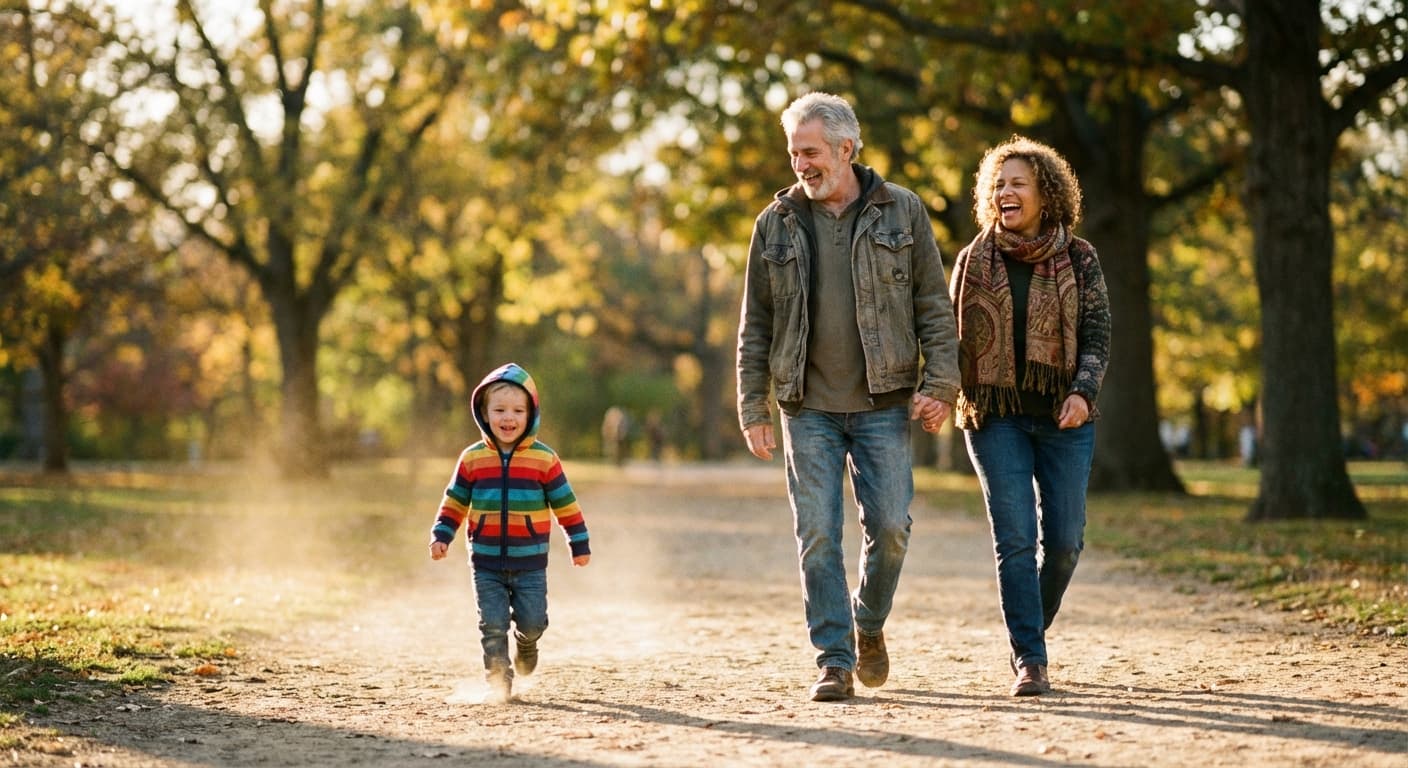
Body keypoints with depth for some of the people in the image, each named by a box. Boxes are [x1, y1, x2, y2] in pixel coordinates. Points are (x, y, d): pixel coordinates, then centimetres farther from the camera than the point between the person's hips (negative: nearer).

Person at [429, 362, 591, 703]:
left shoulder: (544, 459, -3)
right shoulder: (472, 459, 1)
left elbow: (565, 503, 4)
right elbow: (455, 502, 10)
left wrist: (579, 544, 7)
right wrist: (441, 536, 0)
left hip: (530, 563, -1)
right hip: (486, 563, 1)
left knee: (532, 621, 1)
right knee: (493, 624, -3)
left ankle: (526, 644, 35)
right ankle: (498, 679, 7)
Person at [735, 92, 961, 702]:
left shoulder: (901, 212, 3)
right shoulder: (776, 223, 6)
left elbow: (935, 307, 4)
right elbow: (755, 325, 9)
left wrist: (939, 385, -5)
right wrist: (753, 408, 3)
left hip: (883, 404, -1)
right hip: (808, 408, 1)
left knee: (889, 526, -4)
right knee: (817, 536, -4)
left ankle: (869, 623, 23)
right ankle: (834, 661, 3)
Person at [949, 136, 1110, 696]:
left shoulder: (1078, 260, 3)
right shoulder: (974, 261, 5)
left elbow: (1098, 335, -1)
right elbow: (952, 335, 9)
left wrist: (1083, 391, -18)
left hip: (1063, 418, 0)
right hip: (995, 416, 0)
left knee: (1064, 540, 0)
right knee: (1015, 537, -9)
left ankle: (1032, 627, 25)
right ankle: (1028, 660, -6)